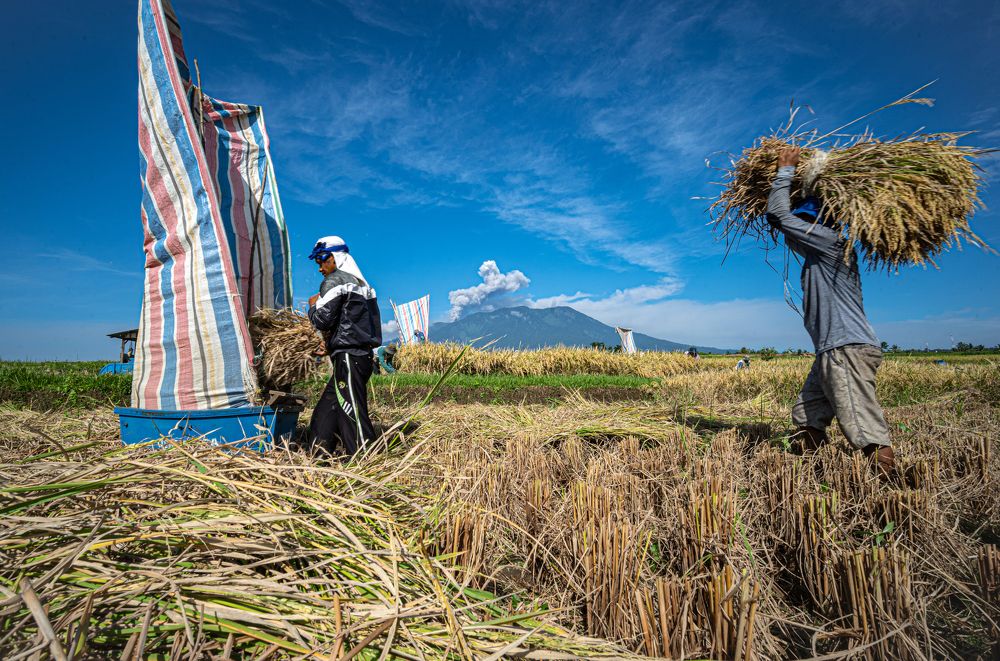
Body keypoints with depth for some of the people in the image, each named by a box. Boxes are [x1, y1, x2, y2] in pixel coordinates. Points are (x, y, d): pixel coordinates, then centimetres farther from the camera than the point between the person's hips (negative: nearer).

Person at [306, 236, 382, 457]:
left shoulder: (335, 280, -7)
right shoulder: (361, 283, 19)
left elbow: (322, 320, -13)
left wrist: (313, 305, 8)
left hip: (348, 357, -10)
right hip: (363, 354, 10)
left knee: (353, 414, -6)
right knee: (325, 410, 16)